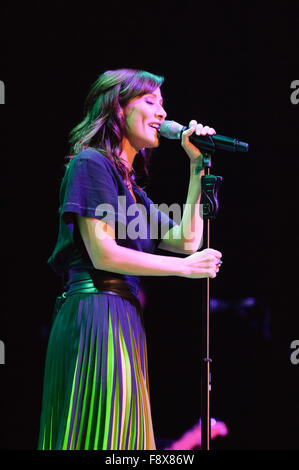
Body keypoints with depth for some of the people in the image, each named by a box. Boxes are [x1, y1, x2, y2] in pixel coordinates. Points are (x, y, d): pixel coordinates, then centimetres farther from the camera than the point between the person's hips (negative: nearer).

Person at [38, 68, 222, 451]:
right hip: (97, 312, -9)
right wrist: (186, 267, -6)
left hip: (124, 321, 9)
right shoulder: (91, 162, -3)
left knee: (123, 436, 6)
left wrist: (197, 165, 15)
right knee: (100, 435, -10)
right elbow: (102, 254, -13)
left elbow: (185, 240, 16)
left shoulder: (129, 183, 24)